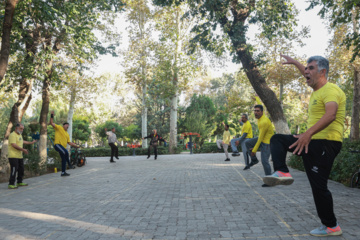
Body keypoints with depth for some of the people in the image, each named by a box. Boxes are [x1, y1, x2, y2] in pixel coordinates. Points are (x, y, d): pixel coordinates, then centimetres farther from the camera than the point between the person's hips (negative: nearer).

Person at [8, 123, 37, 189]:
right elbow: (14, 145, -23)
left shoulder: (20, 135, 18)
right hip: (13, 156, -10)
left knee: (21, 170, 14)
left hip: (20, 156, 10)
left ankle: (19, 182, 25)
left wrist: (31, 142, 44)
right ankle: (11, 184, -4)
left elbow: (22, 141, 36)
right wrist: (23, 149, -25)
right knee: (14, 170, -10)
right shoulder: (13, 135, -13)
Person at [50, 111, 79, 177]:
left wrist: (76, 146, 16)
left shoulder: (67, 134, 25)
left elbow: (69, 142, 24)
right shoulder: (59, 128, 7)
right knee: (66, 152, -32)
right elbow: (52, 123, -3)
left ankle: (63, 172, 13)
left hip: (63, 146, 8)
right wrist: (52, 116, -10)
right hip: (57, 144, -8)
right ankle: (70, 164, -17)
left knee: (64, 159, 7)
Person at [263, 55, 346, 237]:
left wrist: (309, 133, -47)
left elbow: (331, 114, -34)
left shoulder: (330, 90, -15)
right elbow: (308, 76, 38)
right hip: (312, 141, 10)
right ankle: (282, 173, -6)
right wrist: (294, 62, 46)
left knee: (319, 186, -5)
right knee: (277, 139, 10)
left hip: (326, 144, -10)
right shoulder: (317, 90, 15)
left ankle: (331, 226, 11)